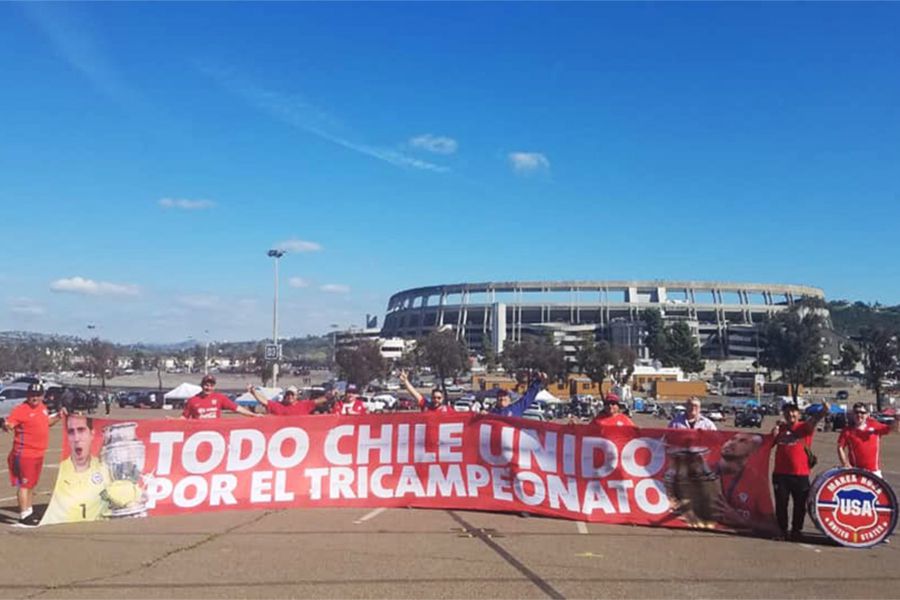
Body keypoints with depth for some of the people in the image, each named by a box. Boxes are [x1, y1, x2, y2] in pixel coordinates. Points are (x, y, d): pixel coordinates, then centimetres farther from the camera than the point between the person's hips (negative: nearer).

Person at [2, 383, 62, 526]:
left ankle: (29, 512, 30)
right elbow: (9, 425, -25)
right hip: (25, 454, -8)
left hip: (38, 454, 8)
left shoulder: (42, 407, 10)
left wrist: (58, 416, 10)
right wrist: (6, 426, -46)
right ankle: (24, 516, -2)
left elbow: (47, 422, 25)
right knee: (24, 484, -6)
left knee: (32, 484, 18)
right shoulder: (20, 410, -15)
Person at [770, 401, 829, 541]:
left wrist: (823, 412, -41)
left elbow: (813, 421, -20)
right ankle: (782, 530, 18)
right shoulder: (780, 428, 11)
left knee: (800, 505, 6)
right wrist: (776, 428, -3)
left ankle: (796, 531, 19)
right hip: (780, 473, 2)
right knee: (781, 504, 6)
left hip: (801, 474, -2)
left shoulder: (804, 427, 0)